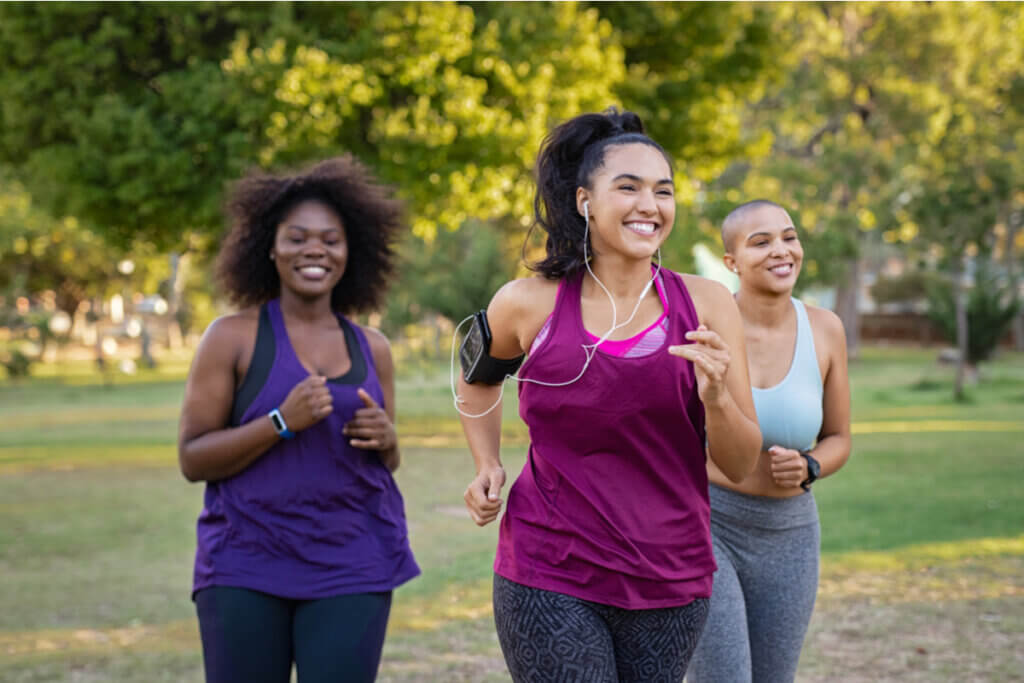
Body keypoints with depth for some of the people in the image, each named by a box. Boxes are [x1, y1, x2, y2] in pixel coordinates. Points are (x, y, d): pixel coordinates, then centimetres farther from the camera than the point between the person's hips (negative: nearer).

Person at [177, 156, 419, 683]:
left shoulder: (371, 348, 9)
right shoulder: (233, 337, -2)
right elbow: (192, 459, -5)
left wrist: (386, 439, -3)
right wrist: (281, 422, -18)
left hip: (352, 566, 3)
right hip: (246, 566, -3)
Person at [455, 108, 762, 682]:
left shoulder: (706, 305, -2)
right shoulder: (528, 305, -4)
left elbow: (741, 466, 0)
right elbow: (479, 379, 20)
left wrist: (715, 397, -18)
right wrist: (488, 467, 5)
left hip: (671, 581, 2)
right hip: (549, 578, -2)